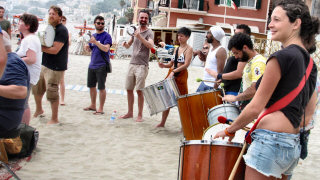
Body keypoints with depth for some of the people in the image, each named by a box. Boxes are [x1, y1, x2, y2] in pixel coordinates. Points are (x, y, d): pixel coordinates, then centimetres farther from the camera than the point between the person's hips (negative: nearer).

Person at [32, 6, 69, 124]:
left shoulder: (62, 30, -14)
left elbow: (55, 50, -22)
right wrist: (41, 46, -4)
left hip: (55, 68, -9)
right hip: (45, 65, 9)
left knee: (52, 93, -4)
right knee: (37, 88, 19)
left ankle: (54, 119, 9)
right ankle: (39, 110, 41)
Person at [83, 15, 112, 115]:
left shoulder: (106, 36, -7)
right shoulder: (93, 36, 14)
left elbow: (106, 48, -21)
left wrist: (95, 42, -27)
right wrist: (88, 47, 2)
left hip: (101, 66, -8)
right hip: (92, 65, 8)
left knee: (101, 87, -3)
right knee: (91, 86, 15)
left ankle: (101, 108, 3)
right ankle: (93, 105, 29)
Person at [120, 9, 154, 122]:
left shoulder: (149, 32, -5)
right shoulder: (135, 31, 14)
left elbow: (151, 46, -24)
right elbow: (128, 46, 21)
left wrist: (140, 37, -35)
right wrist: (125, 44, -2)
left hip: (142, 65, -6)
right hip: (132, 63, 6)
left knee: (139, 90, -6)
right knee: (129, 89, 10)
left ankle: (140, 115, 3)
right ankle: (130, 112, 22)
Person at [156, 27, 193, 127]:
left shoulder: (188, 49, -5)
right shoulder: (176, 49, 15)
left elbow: (186, 64, -17)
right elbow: (172, 63, 16)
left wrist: (174, 71, -25)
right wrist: (164, 65, -5)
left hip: (181, 75, -6)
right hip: (171, 74, 6)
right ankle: (162, 123, 17)